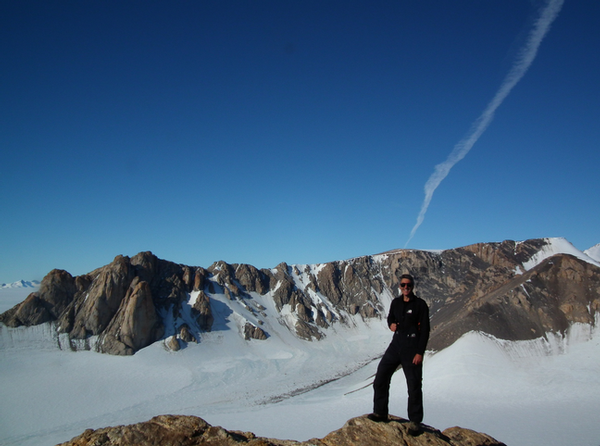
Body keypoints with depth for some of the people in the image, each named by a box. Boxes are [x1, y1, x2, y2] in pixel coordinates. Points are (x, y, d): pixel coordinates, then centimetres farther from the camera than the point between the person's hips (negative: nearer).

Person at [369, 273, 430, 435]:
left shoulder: (420, 304, -8)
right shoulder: (396, 302, 6)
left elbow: (425, 330, -9)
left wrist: (420, 352, -14)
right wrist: (391, 324, -1)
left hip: (412, 348, -5)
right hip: (396, 345, 5)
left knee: (414, 385, 2)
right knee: (380, 378, 3)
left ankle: (415, 421, 18)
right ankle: (380, 413, 17)